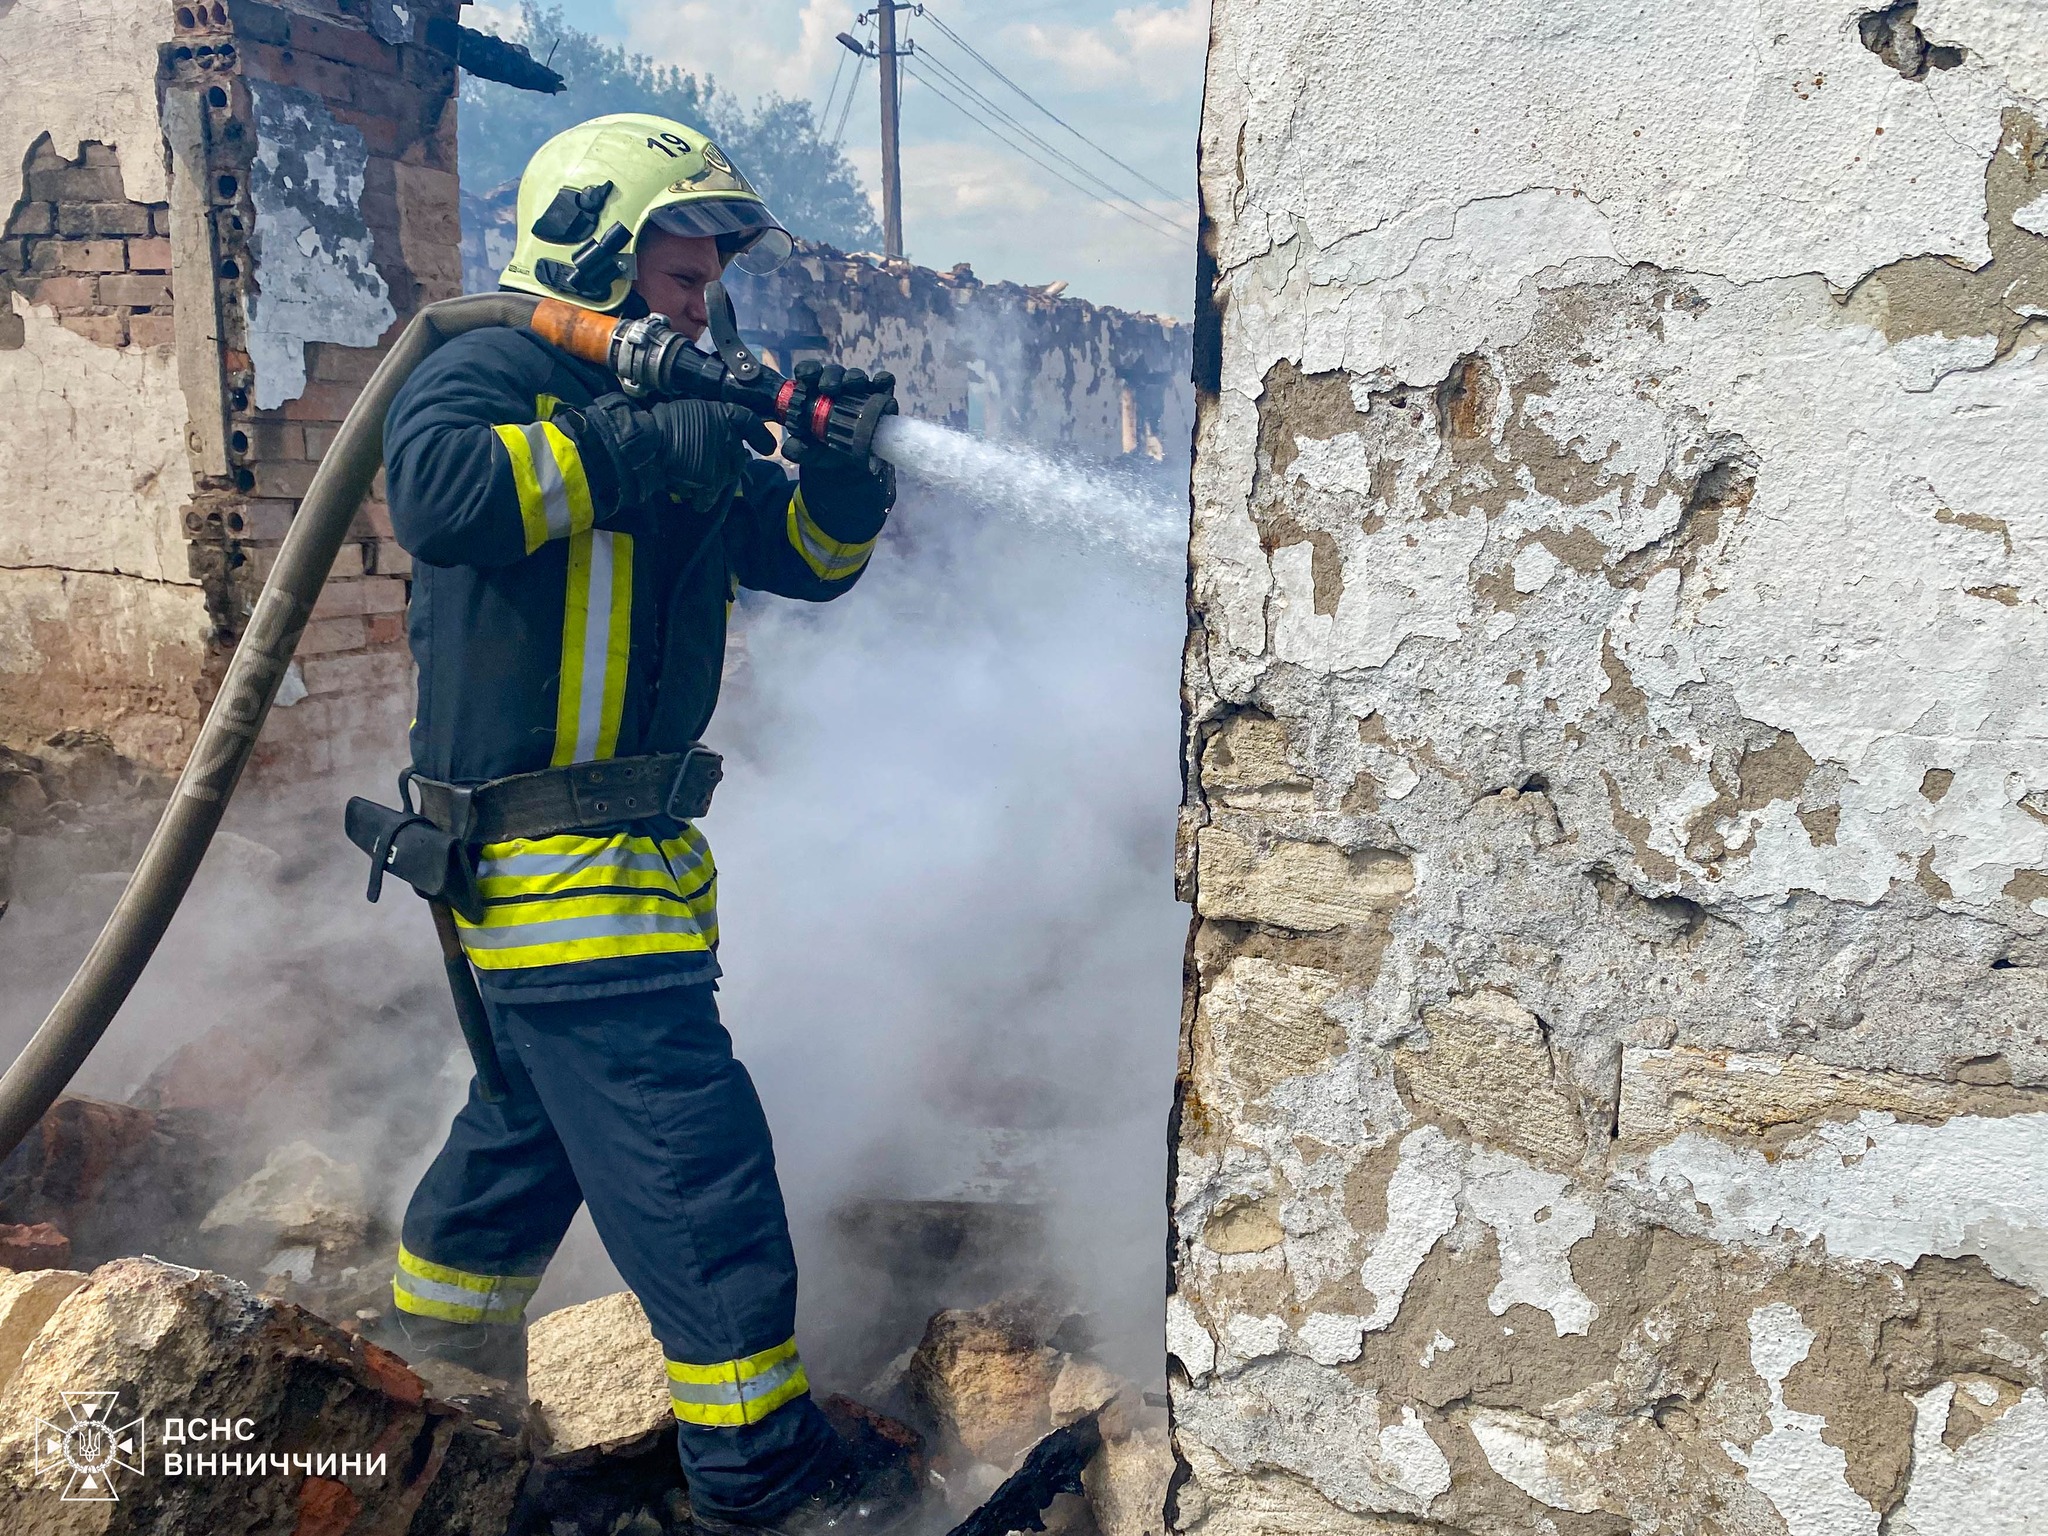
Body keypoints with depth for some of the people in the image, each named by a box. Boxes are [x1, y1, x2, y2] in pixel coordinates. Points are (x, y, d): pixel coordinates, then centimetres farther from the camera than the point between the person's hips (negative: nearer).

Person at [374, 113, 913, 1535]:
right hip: (556, 866, -10)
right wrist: (639, 445, -28)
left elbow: (809, 558, 14)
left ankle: (435, 1365, 44)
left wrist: (844, 461, -5)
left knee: (536, 1121, 23)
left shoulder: (674, 411, 16)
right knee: (695, 1154, -7)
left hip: (626, 850, 10)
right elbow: (435, 488, -31)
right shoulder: (489, 376, -9)